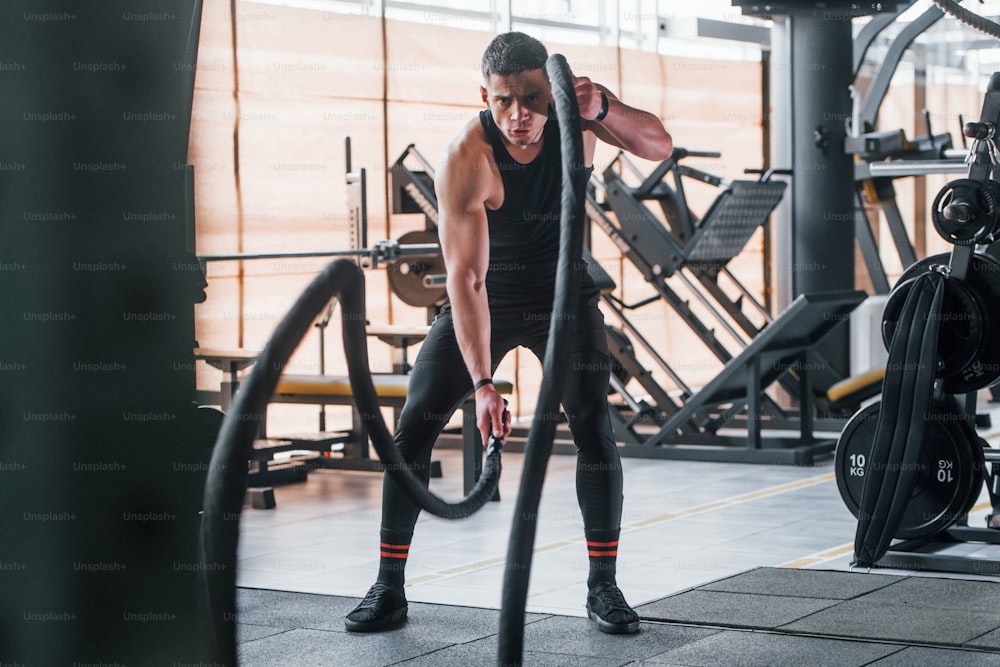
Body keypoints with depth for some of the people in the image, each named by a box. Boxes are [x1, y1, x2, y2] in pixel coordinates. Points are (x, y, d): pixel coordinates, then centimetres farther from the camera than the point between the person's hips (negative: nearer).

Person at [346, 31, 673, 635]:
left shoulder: (575, 109, -19)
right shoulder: (466, 159, -29)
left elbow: (661, 147, -29)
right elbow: (466, 277, -32)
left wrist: (602, 108, -50)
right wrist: (482, 383, -38)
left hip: (564, 294, 2)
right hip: (484, 299, -1)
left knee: (594, 426, -12)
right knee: (413, 428, -8)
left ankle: (603, 586, 0)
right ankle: (389, 589, 2)